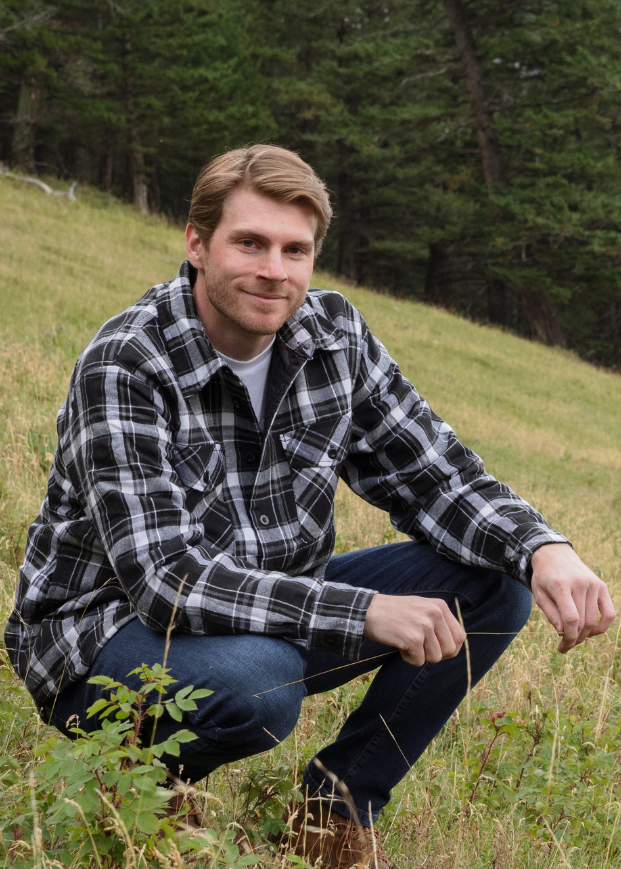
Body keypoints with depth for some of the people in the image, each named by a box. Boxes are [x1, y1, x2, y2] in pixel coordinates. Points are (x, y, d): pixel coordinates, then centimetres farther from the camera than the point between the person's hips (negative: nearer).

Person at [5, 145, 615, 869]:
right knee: (253, 678, -40)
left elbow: (433, 475, -2)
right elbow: (165, 579, -32)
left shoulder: (334, 334, -6)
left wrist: (545, 549, -23)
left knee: (497, 578, -7)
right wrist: (364, 611, -38)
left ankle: (339, 803, 5)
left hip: (276, 611, 6)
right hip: (109, 630, -6)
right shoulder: (123, 368, -24)